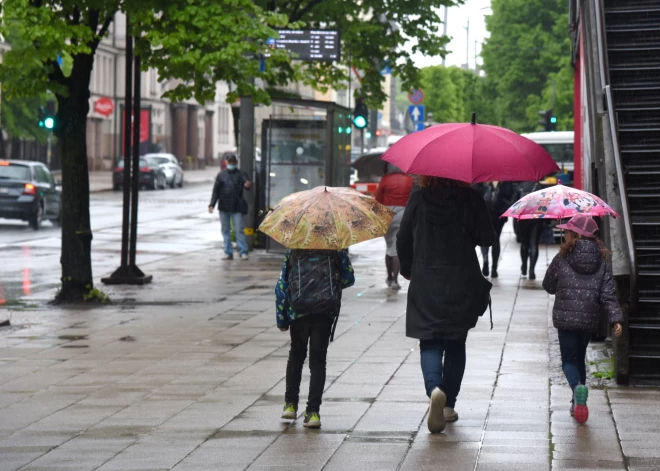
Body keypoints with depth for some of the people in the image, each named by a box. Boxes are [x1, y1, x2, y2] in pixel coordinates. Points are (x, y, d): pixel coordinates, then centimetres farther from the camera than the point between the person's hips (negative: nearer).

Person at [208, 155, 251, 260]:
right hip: (224, 207, 3)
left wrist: (248, 184, -40)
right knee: (225, 230, 6)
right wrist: (212, 204, 2)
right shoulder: (221, 175, 9)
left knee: (239, 230, -7)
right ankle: (228, 253, 12)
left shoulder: (240, 175, 3)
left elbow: (246, 183, -15)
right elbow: (216, 191, 11)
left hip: (236, 208, -3)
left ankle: (243, 252, -4)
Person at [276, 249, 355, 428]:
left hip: (298, 312, 1)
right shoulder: (336, 249, 7)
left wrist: (282, 320, 10)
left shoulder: (293, 252, 9)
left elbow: (281, 286, 5)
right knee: (318, 361, 5)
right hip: (326, 312, -1)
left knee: (296, 355, 22)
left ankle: (291, 404, 21)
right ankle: (313, 412, -3)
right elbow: (349, 278, 8)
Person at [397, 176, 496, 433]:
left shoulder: (418, 200, -3)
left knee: (430, 344, 3)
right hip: (462, 285, 0)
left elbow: (403, 241, 2)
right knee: (456, 345, 15)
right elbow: (487, 238, -8)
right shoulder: (470, 199, -7)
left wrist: (408, 269, 19)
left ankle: (435, 388, -25)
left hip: (425, 286, 0)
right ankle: (448, 405, 19)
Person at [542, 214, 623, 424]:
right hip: (590, 320, 3)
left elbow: (548, 286, 6)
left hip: (566, 319, -3)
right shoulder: (601, 263, 1)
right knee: (579, 358, 20)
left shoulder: (561, 260, -6)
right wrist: (616, 319, -6)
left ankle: (578, 387, -28)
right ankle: (577, 403, 21)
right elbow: (608, 295, -5)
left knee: (569, 360, 3)